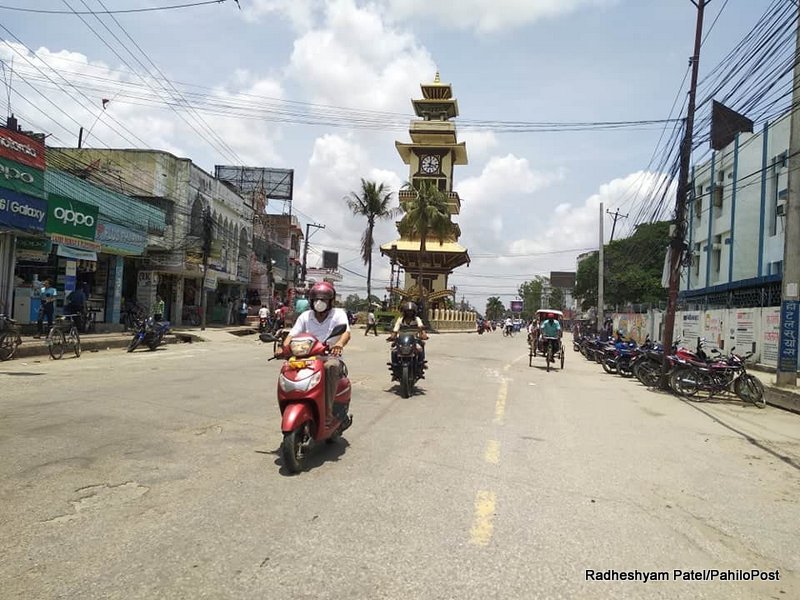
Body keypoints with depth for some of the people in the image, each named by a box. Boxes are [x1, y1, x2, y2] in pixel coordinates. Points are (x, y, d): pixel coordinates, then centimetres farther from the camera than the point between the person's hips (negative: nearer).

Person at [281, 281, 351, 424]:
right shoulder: (305, 316, 11)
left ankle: (328, 411, -35)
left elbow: (346, 332, -15)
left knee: (331, 367, -39)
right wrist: (284, 348, -21)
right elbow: (292, 334, 2)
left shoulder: (338, 314, 2)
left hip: (330, 358, -3)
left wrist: (339, 344, -40)